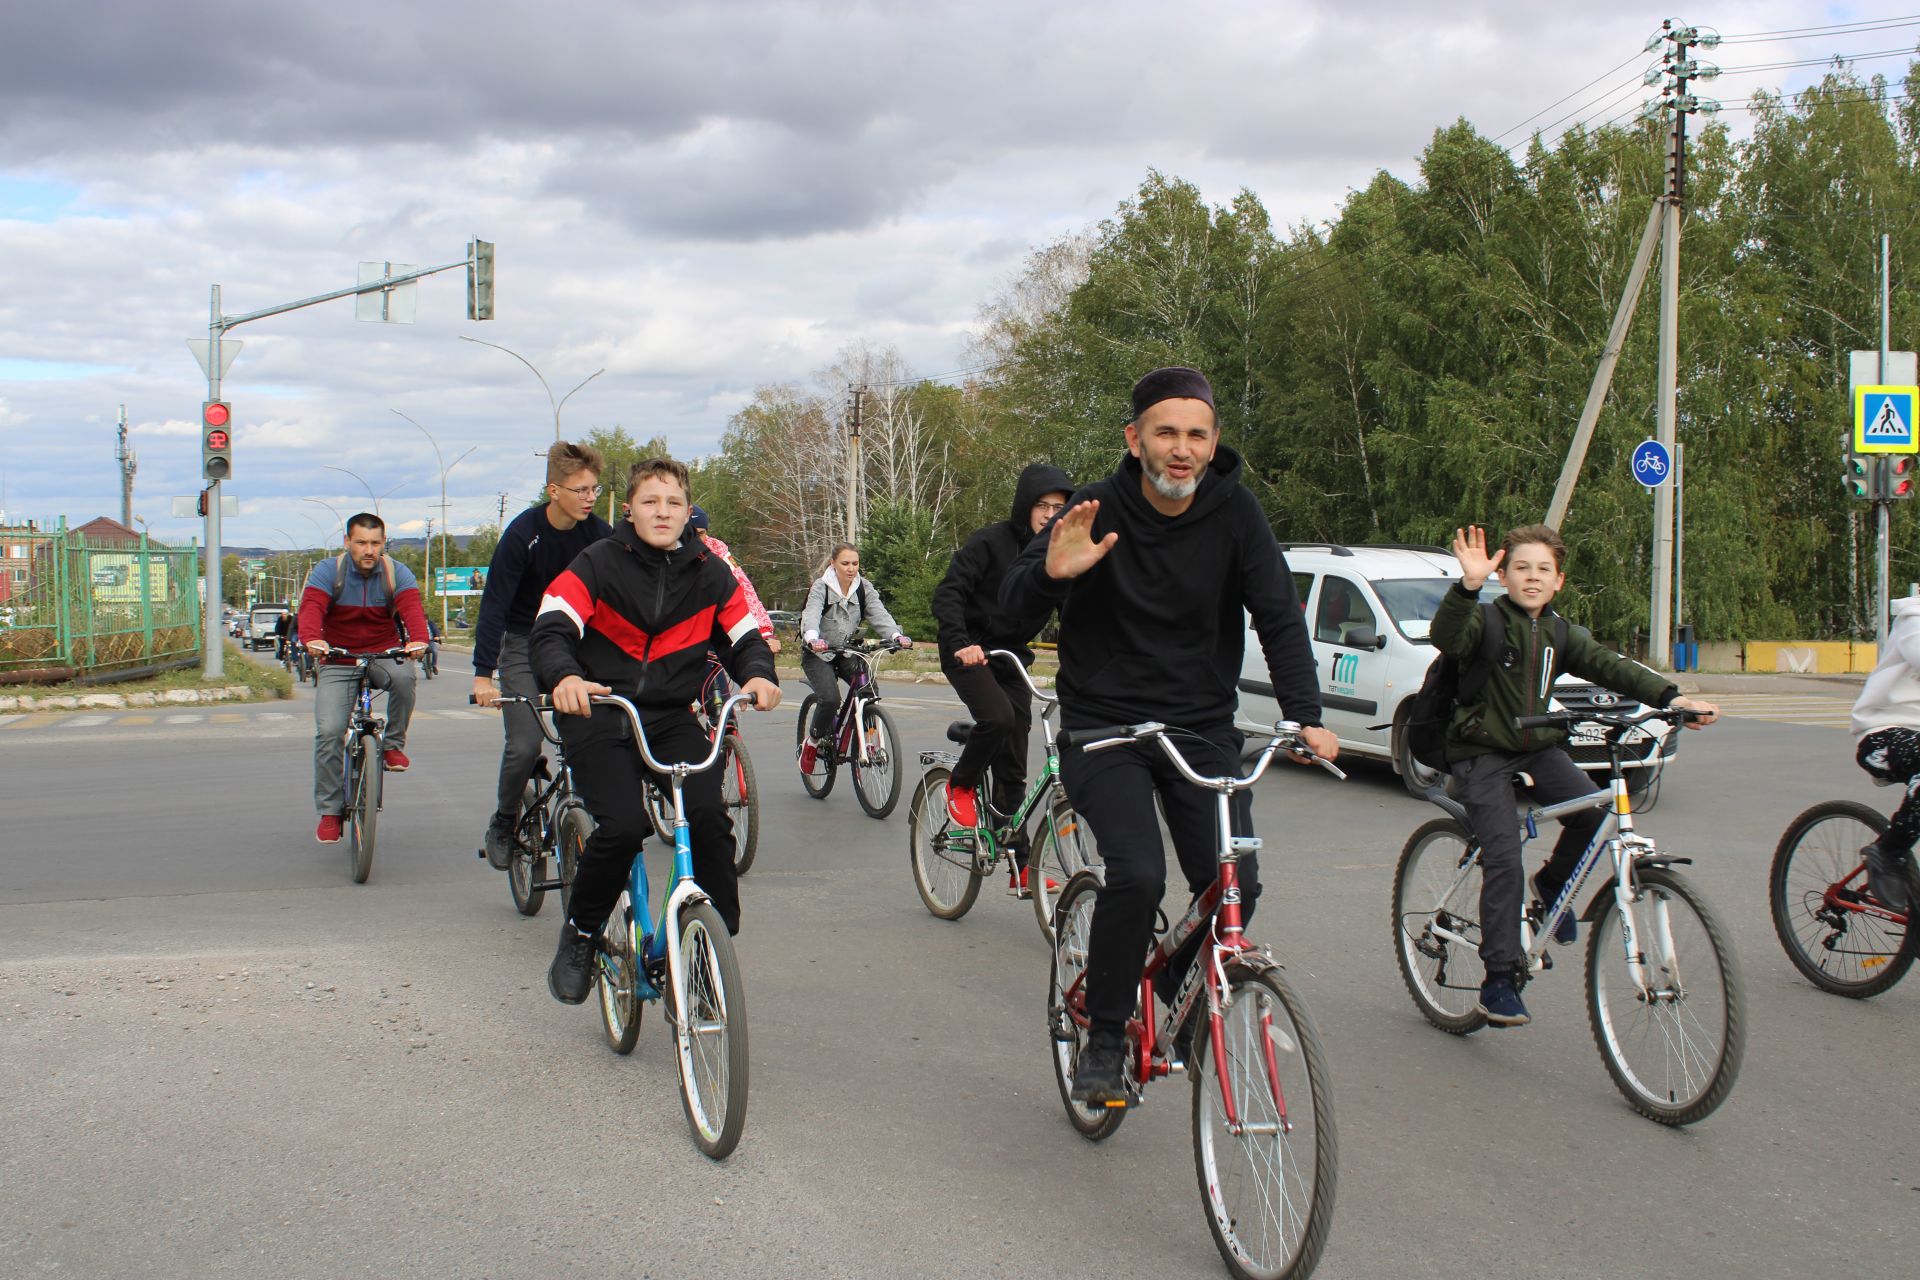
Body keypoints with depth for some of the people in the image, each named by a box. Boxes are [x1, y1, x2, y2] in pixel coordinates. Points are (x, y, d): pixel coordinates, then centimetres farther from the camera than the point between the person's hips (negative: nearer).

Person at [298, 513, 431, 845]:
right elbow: (311, 607, -25)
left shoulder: (397, 573, -6)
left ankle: (394, 744, -12)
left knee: (403, 676, -36)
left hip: (384, 655, 0)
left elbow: (411, 607, -24)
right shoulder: (328, 572, -8)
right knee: (328, 733, -15)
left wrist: (418, 640, -46)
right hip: (337, 663, 0)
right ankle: (329, 811, 1)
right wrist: (312, 639, -48)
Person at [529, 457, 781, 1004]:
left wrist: (758, 674, -19)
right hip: (597, 714, -3)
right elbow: (550, 628, -17)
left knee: (710, 816, -21)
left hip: (671, 718, 3)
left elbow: (744, 636, 5)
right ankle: (579, 936, 2)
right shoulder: (600, 563, -6)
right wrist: (564, 676, -38)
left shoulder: (708, 573, 4)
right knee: (622, 826, -24)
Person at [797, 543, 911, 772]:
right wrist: (813, 639, -52)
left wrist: (896, 636, -36)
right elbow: (811, 615, -30)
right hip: (819, 653, -4)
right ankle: (813, 743, 1)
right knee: (830, 698, -24)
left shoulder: (864, 588, -1)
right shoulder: (821, 587, -12)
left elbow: (879, 614, -15)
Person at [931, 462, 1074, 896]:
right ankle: (961, 785, -3)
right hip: (969, 653, -5)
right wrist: (960, 642, -36)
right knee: (997, 716, -32)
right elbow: (948, 594, -19)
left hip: (1012, 657, 5)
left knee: (1012, 769, 2)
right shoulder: (989, 543, -15)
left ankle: (1018, 867, 7)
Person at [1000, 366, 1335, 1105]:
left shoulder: (1234, 512, -5)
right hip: (1103, 728, -2)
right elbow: (1013, 608, -14)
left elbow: (1279, 616, -6)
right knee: (1138, 873, -24)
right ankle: (1104, 1038, -2)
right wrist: (1051, 572, -37)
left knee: (1234, 884, -12)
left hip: (1202, 729, 3)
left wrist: (1306, 716, -19)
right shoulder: (1099, 513, -10)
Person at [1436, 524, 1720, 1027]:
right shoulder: (1487, 620, -9)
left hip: (1537, 748, 6)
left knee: (1595, 811, -20)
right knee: (1505, 861, -16)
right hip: (1481, 753, -5)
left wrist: (1670, 697, -14)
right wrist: (1469, 585, -47)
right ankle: (1500, 981, -8)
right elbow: (1448, 636, -30)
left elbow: (1609, 665, 0)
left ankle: (1553, 883, 11)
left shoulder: (1560, 635, 9)